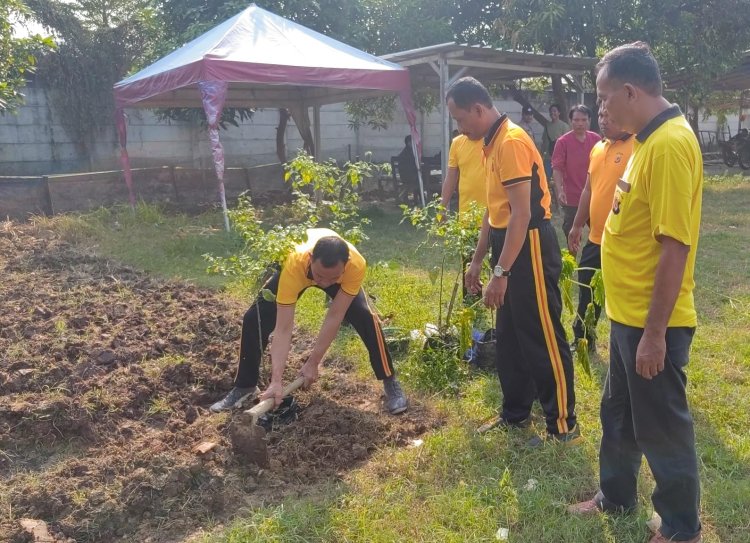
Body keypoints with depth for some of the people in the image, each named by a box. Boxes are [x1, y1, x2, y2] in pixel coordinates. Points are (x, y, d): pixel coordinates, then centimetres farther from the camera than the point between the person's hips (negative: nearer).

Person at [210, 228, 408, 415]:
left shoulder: (356, 265, -43)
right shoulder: (294, 265, -46)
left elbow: (334, 317, -34)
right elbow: (283, 329, -43)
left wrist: (313, 362, -31)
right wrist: (276, 381, -47)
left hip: (342, 273, 0)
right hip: (300, 271, 0)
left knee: (366, 318, -19)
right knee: (254, 319, -12)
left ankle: (390, 382, 2)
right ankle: (245, 387, 9)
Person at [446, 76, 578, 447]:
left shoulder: (512, 142, -18)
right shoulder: (492, 143, 13)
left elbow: (522, 214, -23)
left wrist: (501, 273, -24)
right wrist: (477, 260, 19)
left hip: (529, 247, -10)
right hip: (507, 244, 10)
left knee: (542, 338, 0)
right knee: (509, 337, 17)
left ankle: (563, 426, 13)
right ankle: (515, 413, 31)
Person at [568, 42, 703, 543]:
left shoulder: (670, 143, -22)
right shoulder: (651, 138, 10)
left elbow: (675, 245, -25)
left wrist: (654, 332, -23)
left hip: (652, 322, -10)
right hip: (629, 313, 10)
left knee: (661, 428, 8)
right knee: (619, 414, 23)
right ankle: (616, 497, 42)